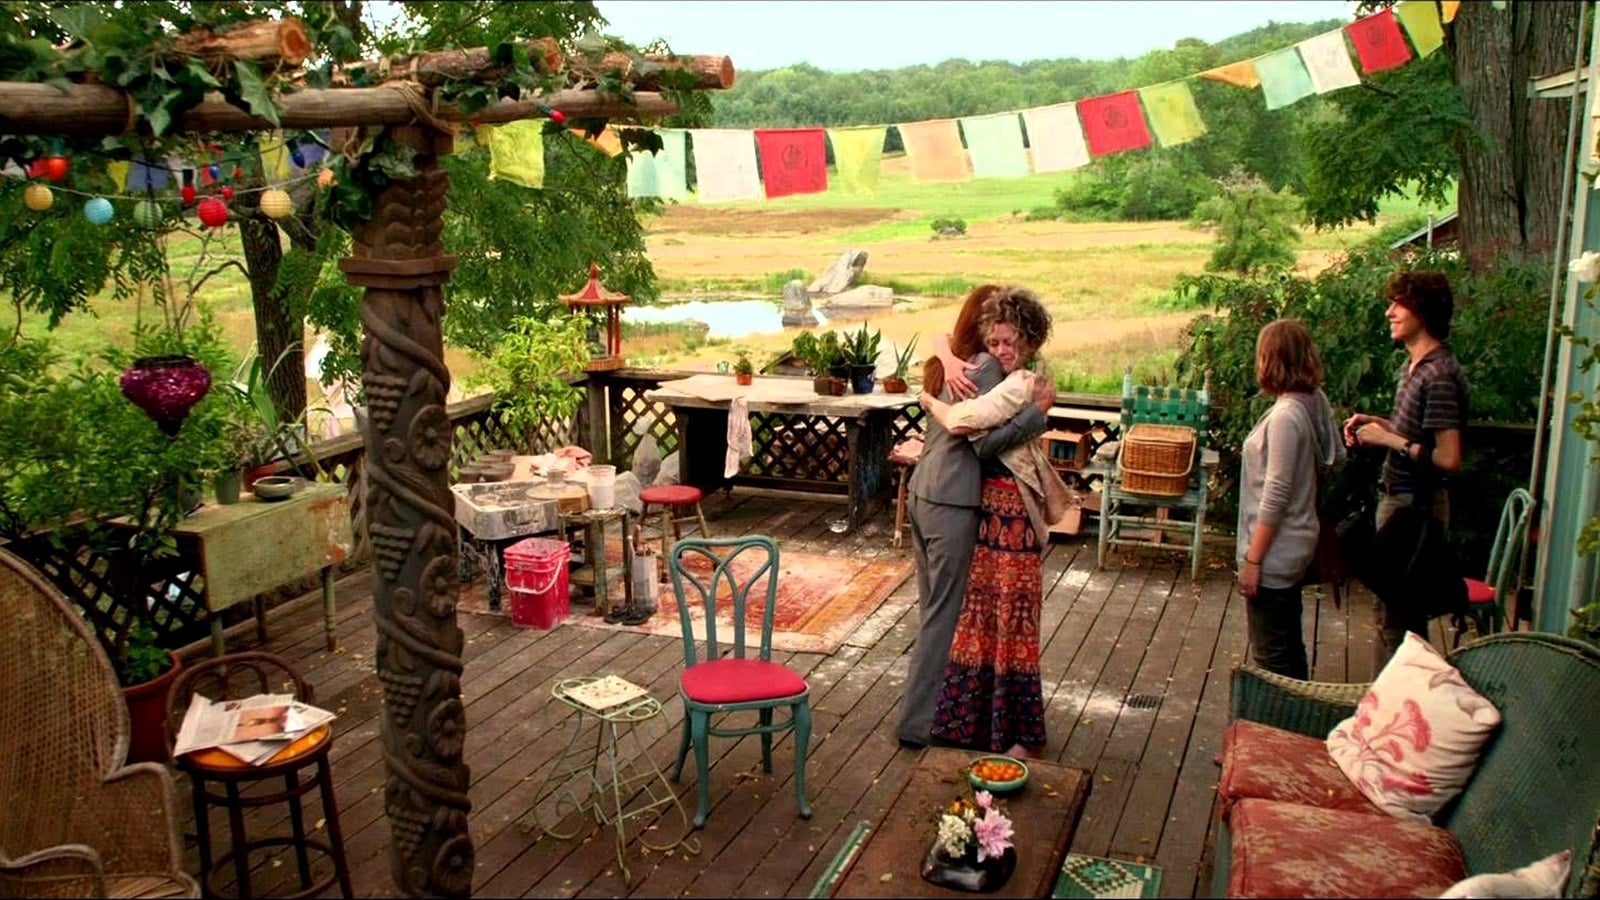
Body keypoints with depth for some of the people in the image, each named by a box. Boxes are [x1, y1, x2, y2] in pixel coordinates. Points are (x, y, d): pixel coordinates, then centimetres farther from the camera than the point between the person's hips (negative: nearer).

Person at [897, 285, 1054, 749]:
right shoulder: (986, 366, -14)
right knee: (946, 612, 0)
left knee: (934, 606, 17)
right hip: (952, 503, -9)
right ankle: (920, 721, 6)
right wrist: (1038, 411, -17)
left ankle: (925, 708, 27)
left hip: (922, 492, 9)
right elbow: (986, 441, -20)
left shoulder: (945, 364, 13)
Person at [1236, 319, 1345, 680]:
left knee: (1271, 654, 3)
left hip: (1275, 551, -9)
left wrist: (1253, 560, -19)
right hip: (1296, 543, 9)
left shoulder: (1285, 416, -23)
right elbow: (1336, 458, 17)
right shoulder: (1315, 402, 2)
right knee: (1290, 647, 22)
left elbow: (1275, 497, -23)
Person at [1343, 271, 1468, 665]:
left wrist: (1388, 439, -19)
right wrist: (1376, 423, 6)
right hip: (1399, 498, 10)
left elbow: (1448, 458, -26)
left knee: (1400, 617, -1)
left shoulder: (1439, 374, -21)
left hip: (1416, 505, -10)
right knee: (1392, 608, 19)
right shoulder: (1413, 364, 10)